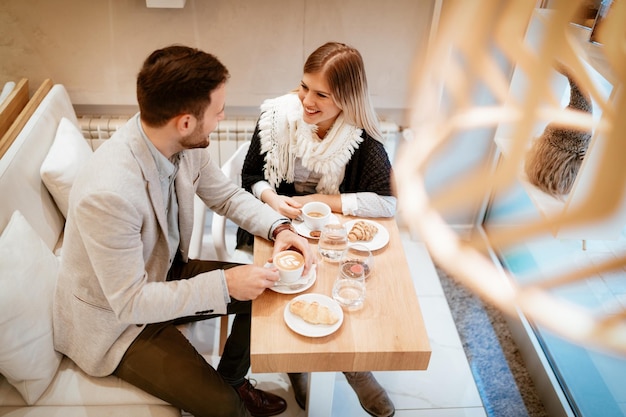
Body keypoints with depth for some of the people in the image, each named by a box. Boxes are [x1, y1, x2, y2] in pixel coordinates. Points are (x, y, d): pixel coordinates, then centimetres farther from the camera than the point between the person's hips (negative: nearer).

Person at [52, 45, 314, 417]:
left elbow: (227, 195, 1)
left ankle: (233, 379, 28)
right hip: (115, 319, -7)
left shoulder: (185, 144, -16)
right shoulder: (107, 193, -37)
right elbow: (130, 302, -29)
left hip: (166, 273, 7)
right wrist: (224, 284, -30)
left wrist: (279, 227, -15)